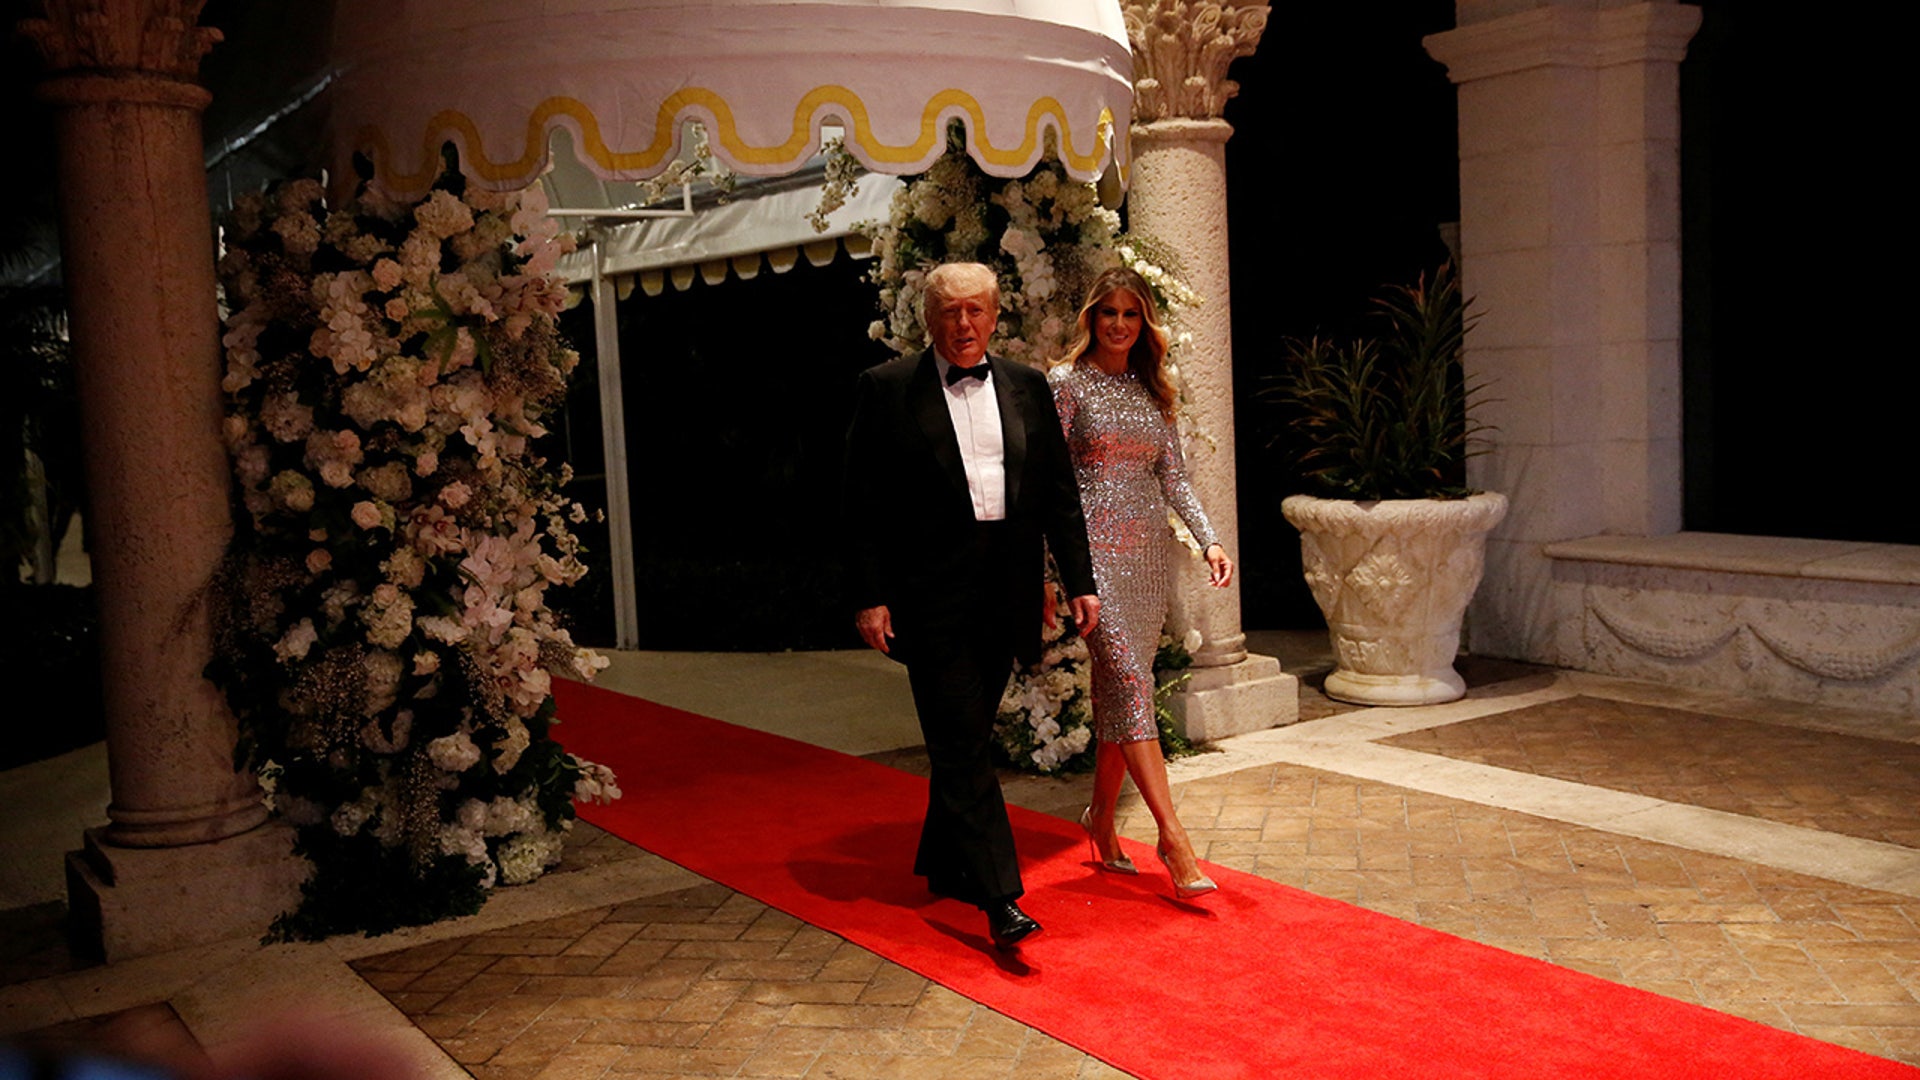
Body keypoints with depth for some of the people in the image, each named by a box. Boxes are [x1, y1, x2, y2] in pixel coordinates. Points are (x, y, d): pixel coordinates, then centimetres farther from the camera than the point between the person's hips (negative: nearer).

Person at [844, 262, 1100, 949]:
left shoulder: (1027, 388, 11)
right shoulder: (887, 389, 0)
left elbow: (1060, 492, 12)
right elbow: (864, 502, -3)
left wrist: (1079, 580, 6)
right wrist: (871, 597, -10)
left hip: (1005, 594, 4)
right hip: (931, 595, -4)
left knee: (964, 738, 15)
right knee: (962, 745, -6)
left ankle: (942, 864, 32)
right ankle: (999, 896, -6)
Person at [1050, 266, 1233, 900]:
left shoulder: (1152, 391, 14)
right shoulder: (1067, 383, -1)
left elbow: (1173, 475, 11)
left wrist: (1209, 539, -3)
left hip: (1149, 552, 6)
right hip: (1096, 549, -5)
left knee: (1121, 690, 7)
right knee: (1129, 684, -14)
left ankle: (1101, 818, 22)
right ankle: (1172, 836, -16)